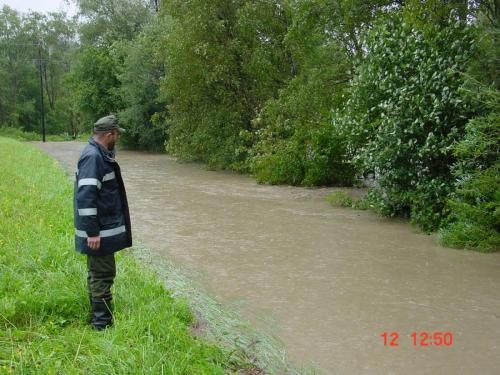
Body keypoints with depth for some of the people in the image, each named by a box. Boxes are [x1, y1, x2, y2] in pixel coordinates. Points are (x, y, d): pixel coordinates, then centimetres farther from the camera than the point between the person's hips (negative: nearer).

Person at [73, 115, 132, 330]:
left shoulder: (100, 154, 10)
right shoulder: (93, 157, -21)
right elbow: (85, 196, -27)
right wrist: (92, 232, -26)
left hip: (104, 227, 10)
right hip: (99, 231, -10)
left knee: (98, 273, 17)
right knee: (102, 274, -3)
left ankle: (99, 318, 28)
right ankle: (102, 323, 5)